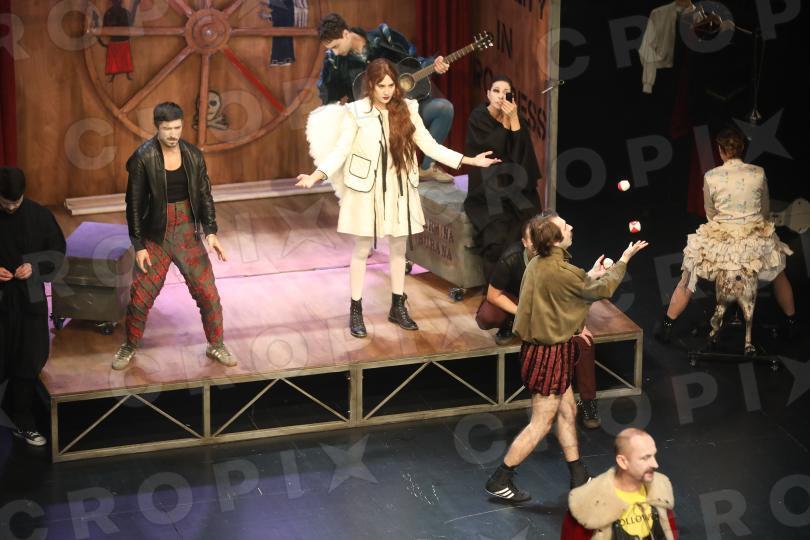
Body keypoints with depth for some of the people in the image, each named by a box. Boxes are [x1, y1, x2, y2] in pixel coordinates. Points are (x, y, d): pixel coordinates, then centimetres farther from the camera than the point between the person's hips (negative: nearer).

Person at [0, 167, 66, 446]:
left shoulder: (39, 215, -4)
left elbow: (57, 251, 4)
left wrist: (35, 266, -13)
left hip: (30, 299, 1)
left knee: (29, 362, 7)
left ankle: (23, 422, 20)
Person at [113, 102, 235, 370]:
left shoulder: (193, 155, -3)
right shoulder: (143, 158, -14)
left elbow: (204, 195, 5)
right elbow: (135, 204, -10)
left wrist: (211, 231, -5)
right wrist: (138, 246, -10)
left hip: (188, 234, 3)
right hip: (156, 236, -2)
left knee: (208, 293, 3)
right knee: (140, 296, 4)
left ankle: (216, 346, 23)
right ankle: (129, 347, 26)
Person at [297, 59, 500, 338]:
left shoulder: (407, 109, -1)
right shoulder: (356, 112, -10)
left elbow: (430, 146, 2)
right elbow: (341, 151, -10)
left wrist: (470, 160, -2)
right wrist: (316, 176, -26)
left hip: (399, 190, 3)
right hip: (367, 189, -3)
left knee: (398, 248, 12)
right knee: (362, 250, 5)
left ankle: (398, 307, 26)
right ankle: (356, 311, 13)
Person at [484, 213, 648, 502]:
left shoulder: (538, 263, 2)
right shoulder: (559, 272, -26)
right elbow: (602, 290, -12)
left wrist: (590, 276, 14)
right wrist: (624, 259, 1)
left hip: (541, 345, 10)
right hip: (549, 354, -10)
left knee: (567, 411, 18)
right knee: (541, 423, 0)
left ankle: (579, 478, 28)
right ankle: (499, 480, 7)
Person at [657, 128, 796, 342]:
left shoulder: (711, 177, -11)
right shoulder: (758, 173, -7)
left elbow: (710, 214, 1)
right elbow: (765, 209, 6)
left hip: (719, 241, -1)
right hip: (756, 240, 1)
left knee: (687, 279, 19)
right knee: (779, 274, 29)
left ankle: (666, 327, 23)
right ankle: (791, 324, 39)